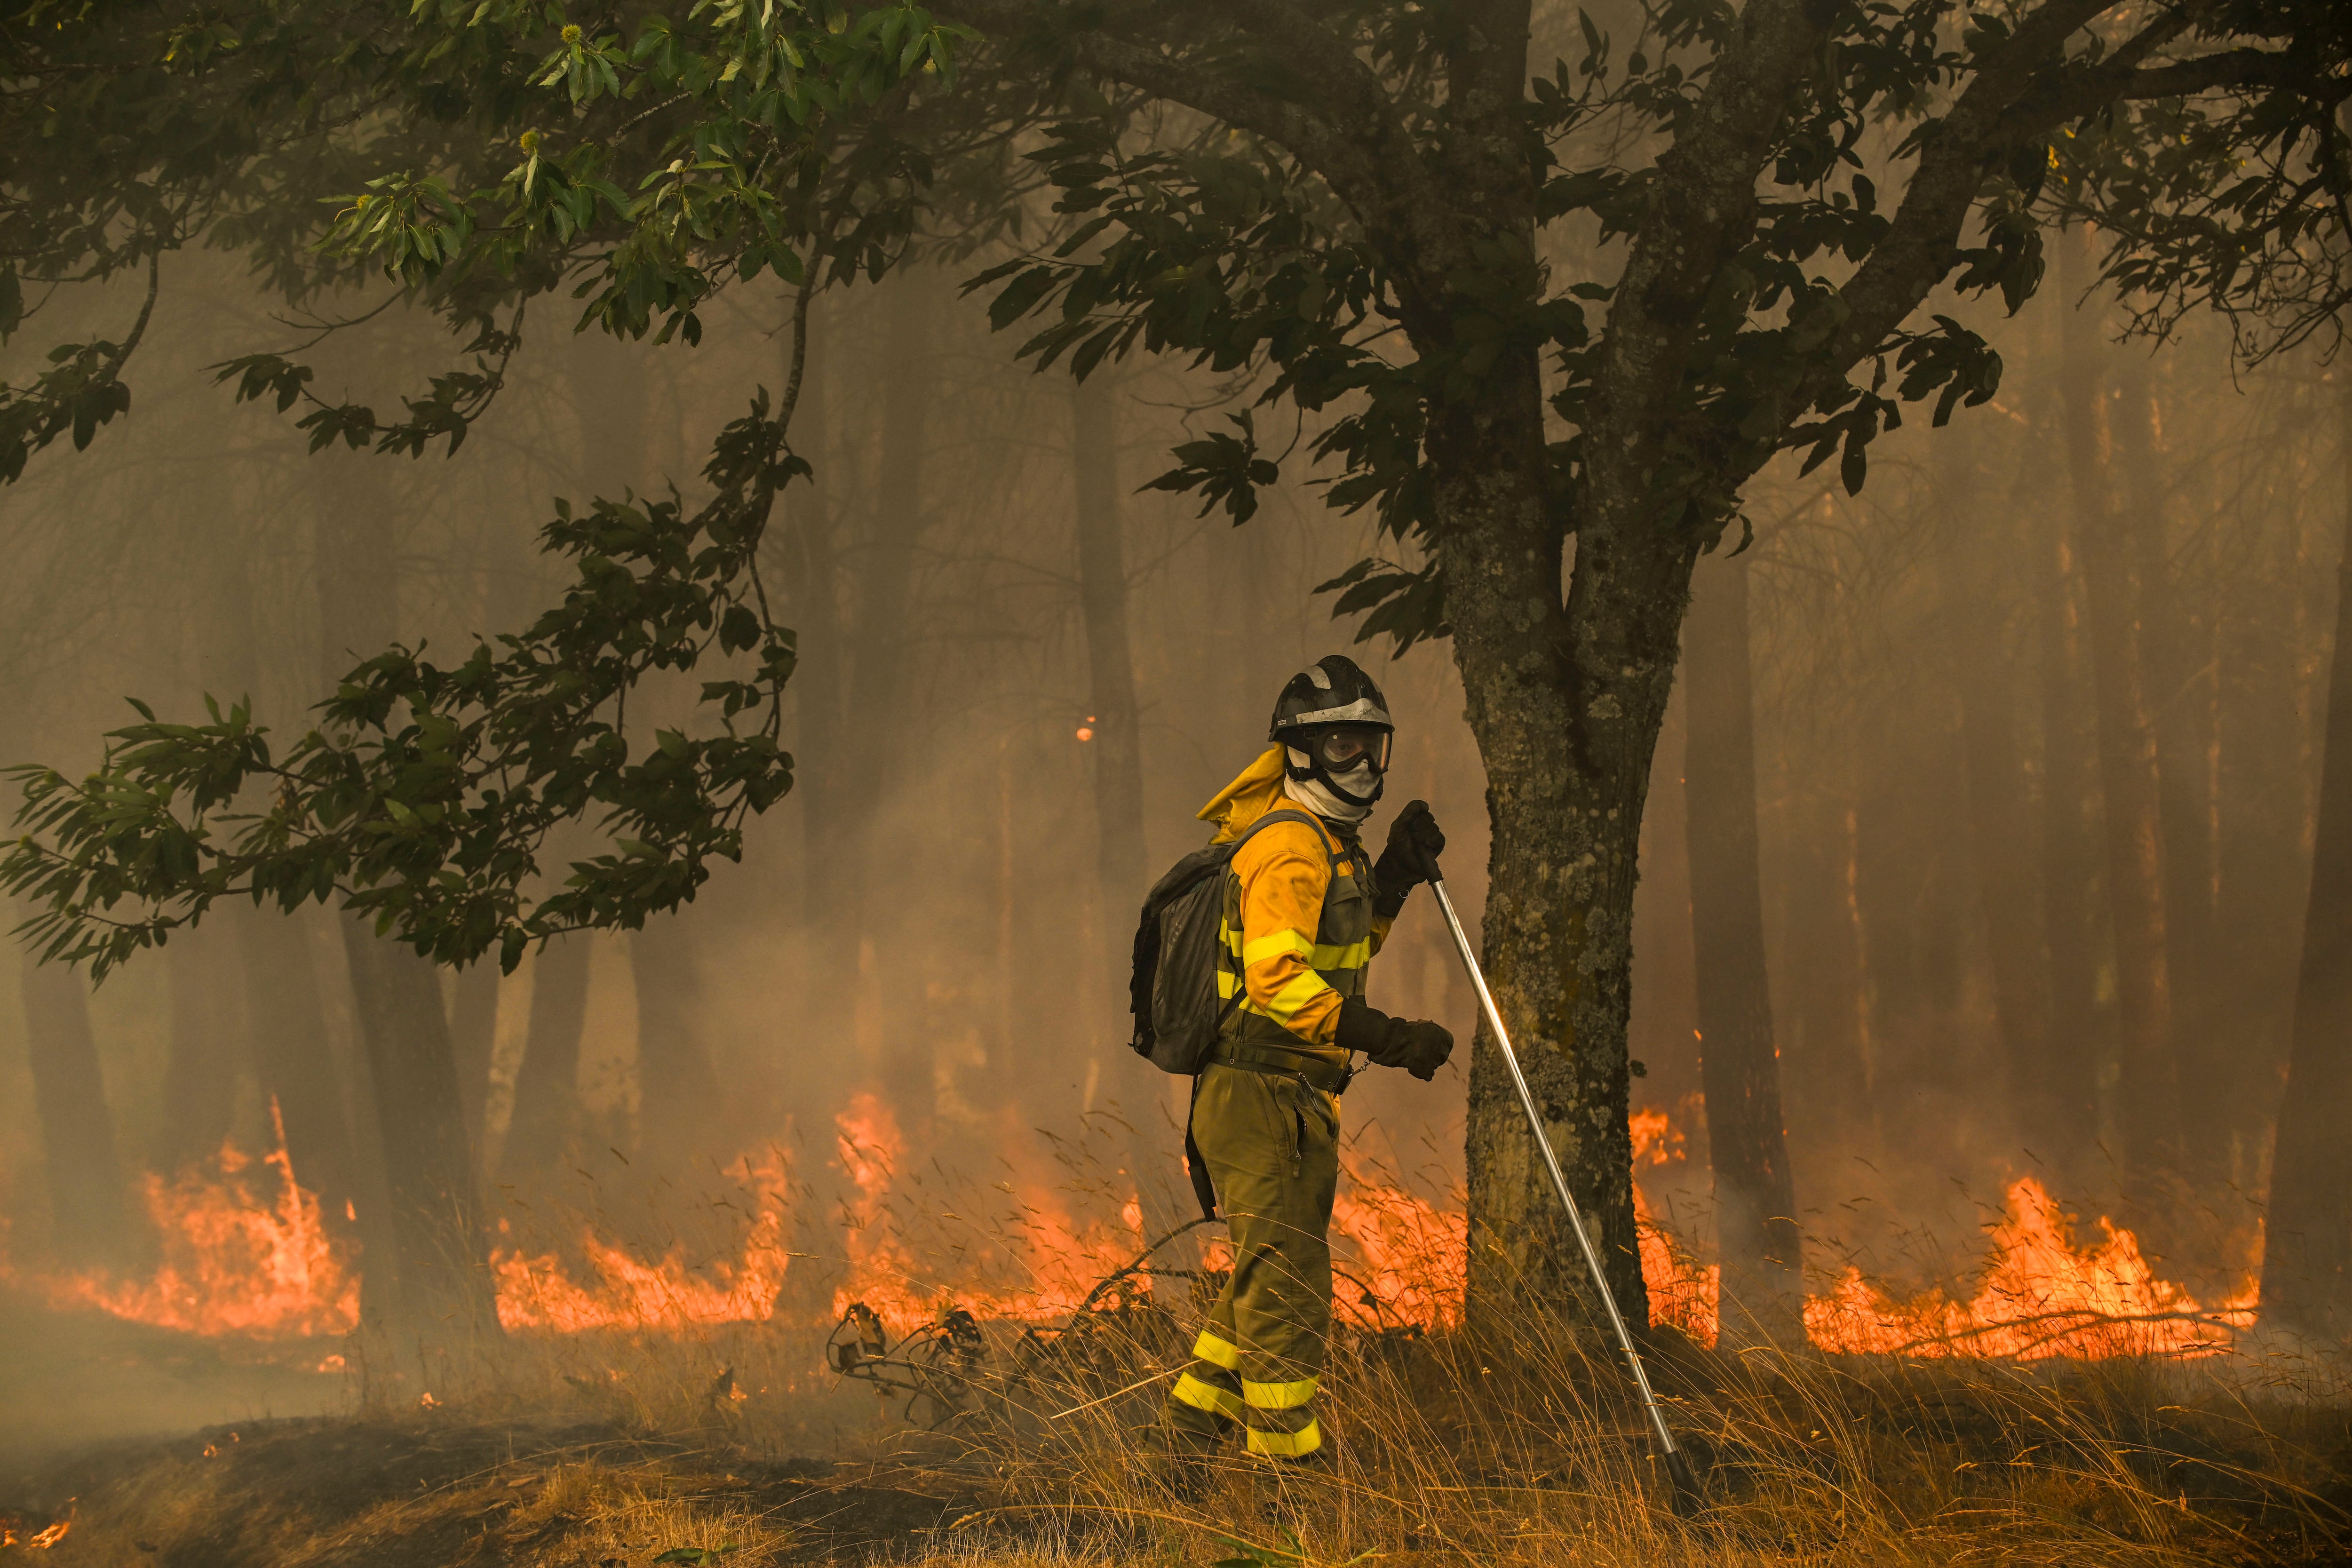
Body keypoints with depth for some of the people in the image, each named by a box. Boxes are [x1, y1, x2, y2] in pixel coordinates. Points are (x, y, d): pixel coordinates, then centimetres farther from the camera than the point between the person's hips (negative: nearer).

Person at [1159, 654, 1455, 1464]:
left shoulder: (1328, 843, 17)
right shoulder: (1290, 848, -16)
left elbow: (1342, 948, 28)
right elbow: (1280, 979, -26)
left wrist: (1396, 874, 14)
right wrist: (1391, 1038, -30)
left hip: (1293, 1099, 10)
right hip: (1263, 1098, -10)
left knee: (1275, 1275, 18)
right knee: (1288, 1282, -7)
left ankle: (1196, 1418, 27)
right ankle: (1289, 1457, -4)